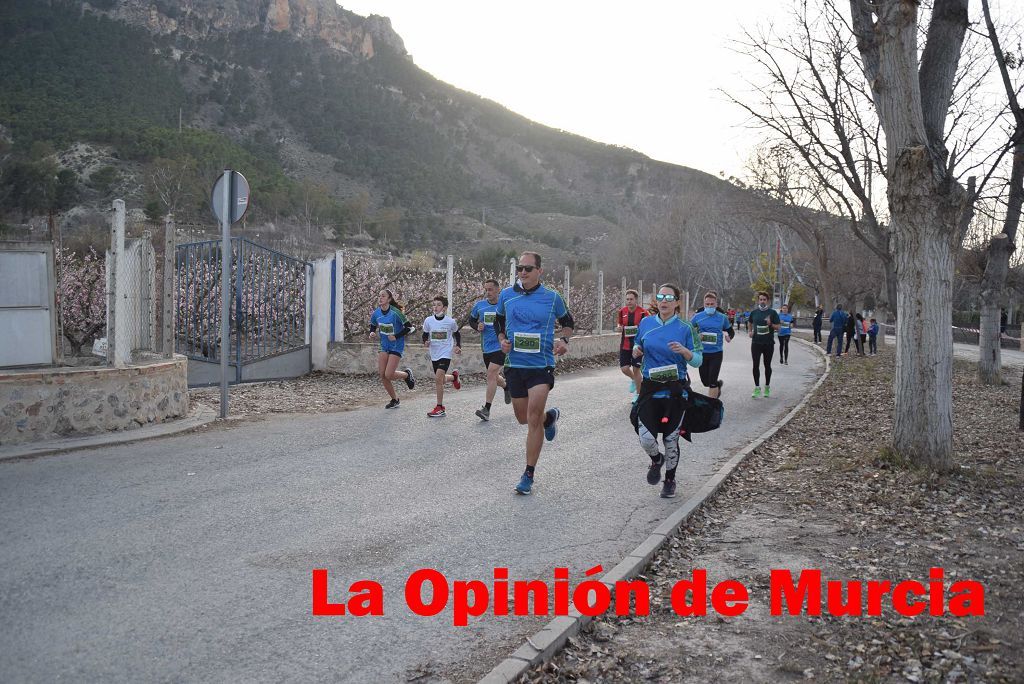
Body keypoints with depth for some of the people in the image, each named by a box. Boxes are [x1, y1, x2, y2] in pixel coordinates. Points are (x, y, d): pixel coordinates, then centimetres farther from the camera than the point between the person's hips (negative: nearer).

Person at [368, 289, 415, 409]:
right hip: (384, 346, 6)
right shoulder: (376, 313, -1)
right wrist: (372, 333, -4)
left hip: (396, 346, -6)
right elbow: (372, 326, 17)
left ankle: (407, 374, 21)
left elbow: (409, 327, -14)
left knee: (388, 375, -12)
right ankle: (394, 399, 18)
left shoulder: (395, 312, -18)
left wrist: (396, 336, -19)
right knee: (382, 374, -1)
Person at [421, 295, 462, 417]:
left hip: (446, 353, -4)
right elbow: (425, 335, 9)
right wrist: (425, 342, -11)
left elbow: (457, 334, 11)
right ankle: (454, 376, 49)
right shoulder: (428, 320, -4)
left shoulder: (450, 321, -8)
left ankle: (440, 408, -8)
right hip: (434, 354, 4)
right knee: (440, 380, 14)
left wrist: (458, 346, 0)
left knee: (438, 378, -18)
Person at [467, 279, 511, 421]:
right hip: (486, 348, 5)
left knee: (491, 374, -17)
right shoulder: (479, 305, 3)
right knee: (494, 377, 15)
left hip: (501, 346, -5)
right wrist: (477, 326, -3)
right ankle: (507, 387, 50)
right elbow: (471, 320, 18)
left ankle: (486, 409, -15)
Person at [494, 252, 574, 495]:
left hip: (541, 365, -3)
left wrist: (563, 340, -6)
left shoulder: (552, 298, -2)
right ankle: (550, 416, 50)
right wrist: (502, 341, -2)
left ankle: (529, 475, 0)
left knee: (533, 418, -11)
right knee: (523, 418, 15)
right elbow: (498, 322, 17)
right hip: (514, 364, 4)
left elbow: (567, 321, 14)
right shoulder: (506, 295, 2)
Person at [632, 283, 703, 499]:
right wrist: (636, 350, -3)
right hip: (650, 387, 1)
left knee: (671, 438, 6)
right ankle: (656, 459, 26)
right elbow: (638, 346, 21)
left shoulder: (685, 328, -3)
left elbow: (698, 361, -2)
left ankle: (670, 480, 29)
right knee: (646, 438, -10)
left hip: (675, 389, -1)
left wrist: (684, 350, -21)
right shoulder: (646, 323, 4)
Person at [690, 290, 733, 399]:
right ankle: (718, 384, 45)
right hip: (702, 353, 2)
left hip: (716, 353, -2)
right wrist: (696, 336, -11)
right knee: (705, 381, 12)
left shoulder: (722, 317, -1)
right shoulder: (698, 316, -1)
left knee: (712, 383, -5)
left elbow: (731, 331, 12)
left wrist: (729, 337, -10)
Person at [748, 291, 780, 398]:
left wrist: (771, 324, -21)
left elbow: (778, 327, -2)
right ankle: (757, 388, 2)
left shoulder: (772, 312, -1)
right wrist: (750, 331, 7)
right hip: (756, 342, 1)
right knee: (756, 365, -4)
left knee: (767, 365, 10)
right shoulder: (754, 312, 6)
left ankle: (767, 387, 22)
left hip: (768, 343, -1)